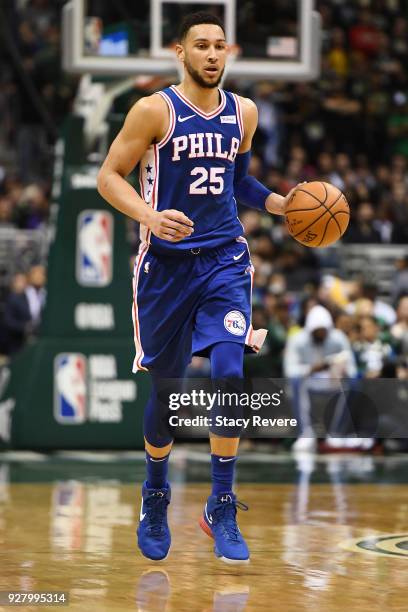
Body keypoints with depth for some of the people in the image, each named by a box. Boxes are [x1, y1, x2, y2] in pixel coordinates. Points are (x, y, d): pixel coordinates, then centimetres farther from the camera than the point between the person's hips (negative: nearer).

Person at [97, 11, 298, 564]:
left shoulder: (243, 113, 7)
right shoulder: (155, 111, -7)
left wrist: (284, 205, 9)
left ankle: (222, 508, -7)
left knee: (229, 371, -17)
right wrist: (150, 216, -24)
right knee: (165, 388, 7)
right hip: (167, 262, -2)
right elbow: (109, 177, -7)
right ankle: (155, 498, 31)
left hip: (225, 259, 2)